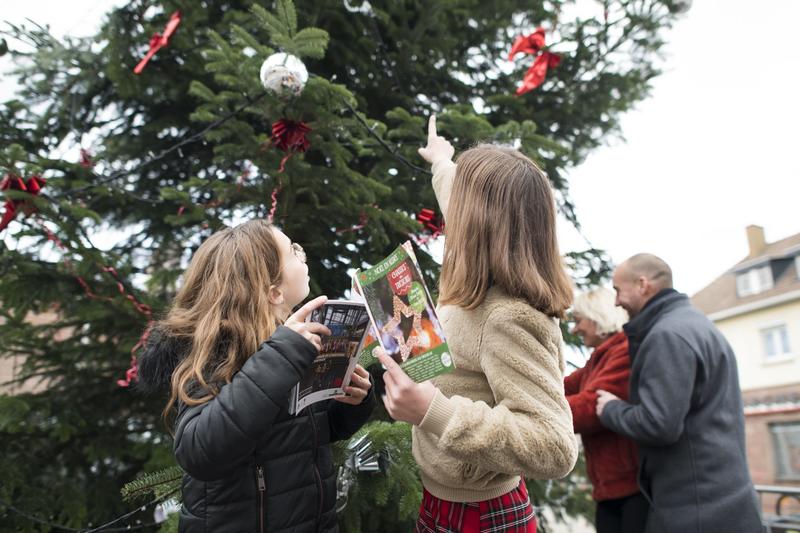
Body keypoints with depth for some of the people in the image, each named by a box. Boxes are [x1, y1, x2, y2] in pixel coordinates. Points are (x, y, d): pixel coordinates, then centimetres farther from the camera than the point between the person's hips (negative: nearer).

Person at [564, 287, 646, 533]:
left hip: (639, 486, -9)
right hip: (610, 489, 9)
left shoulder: (631, 350, -15)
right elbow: (563, 388, 8)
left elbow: (591, 406, -23)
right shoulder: (599, 359, 17)